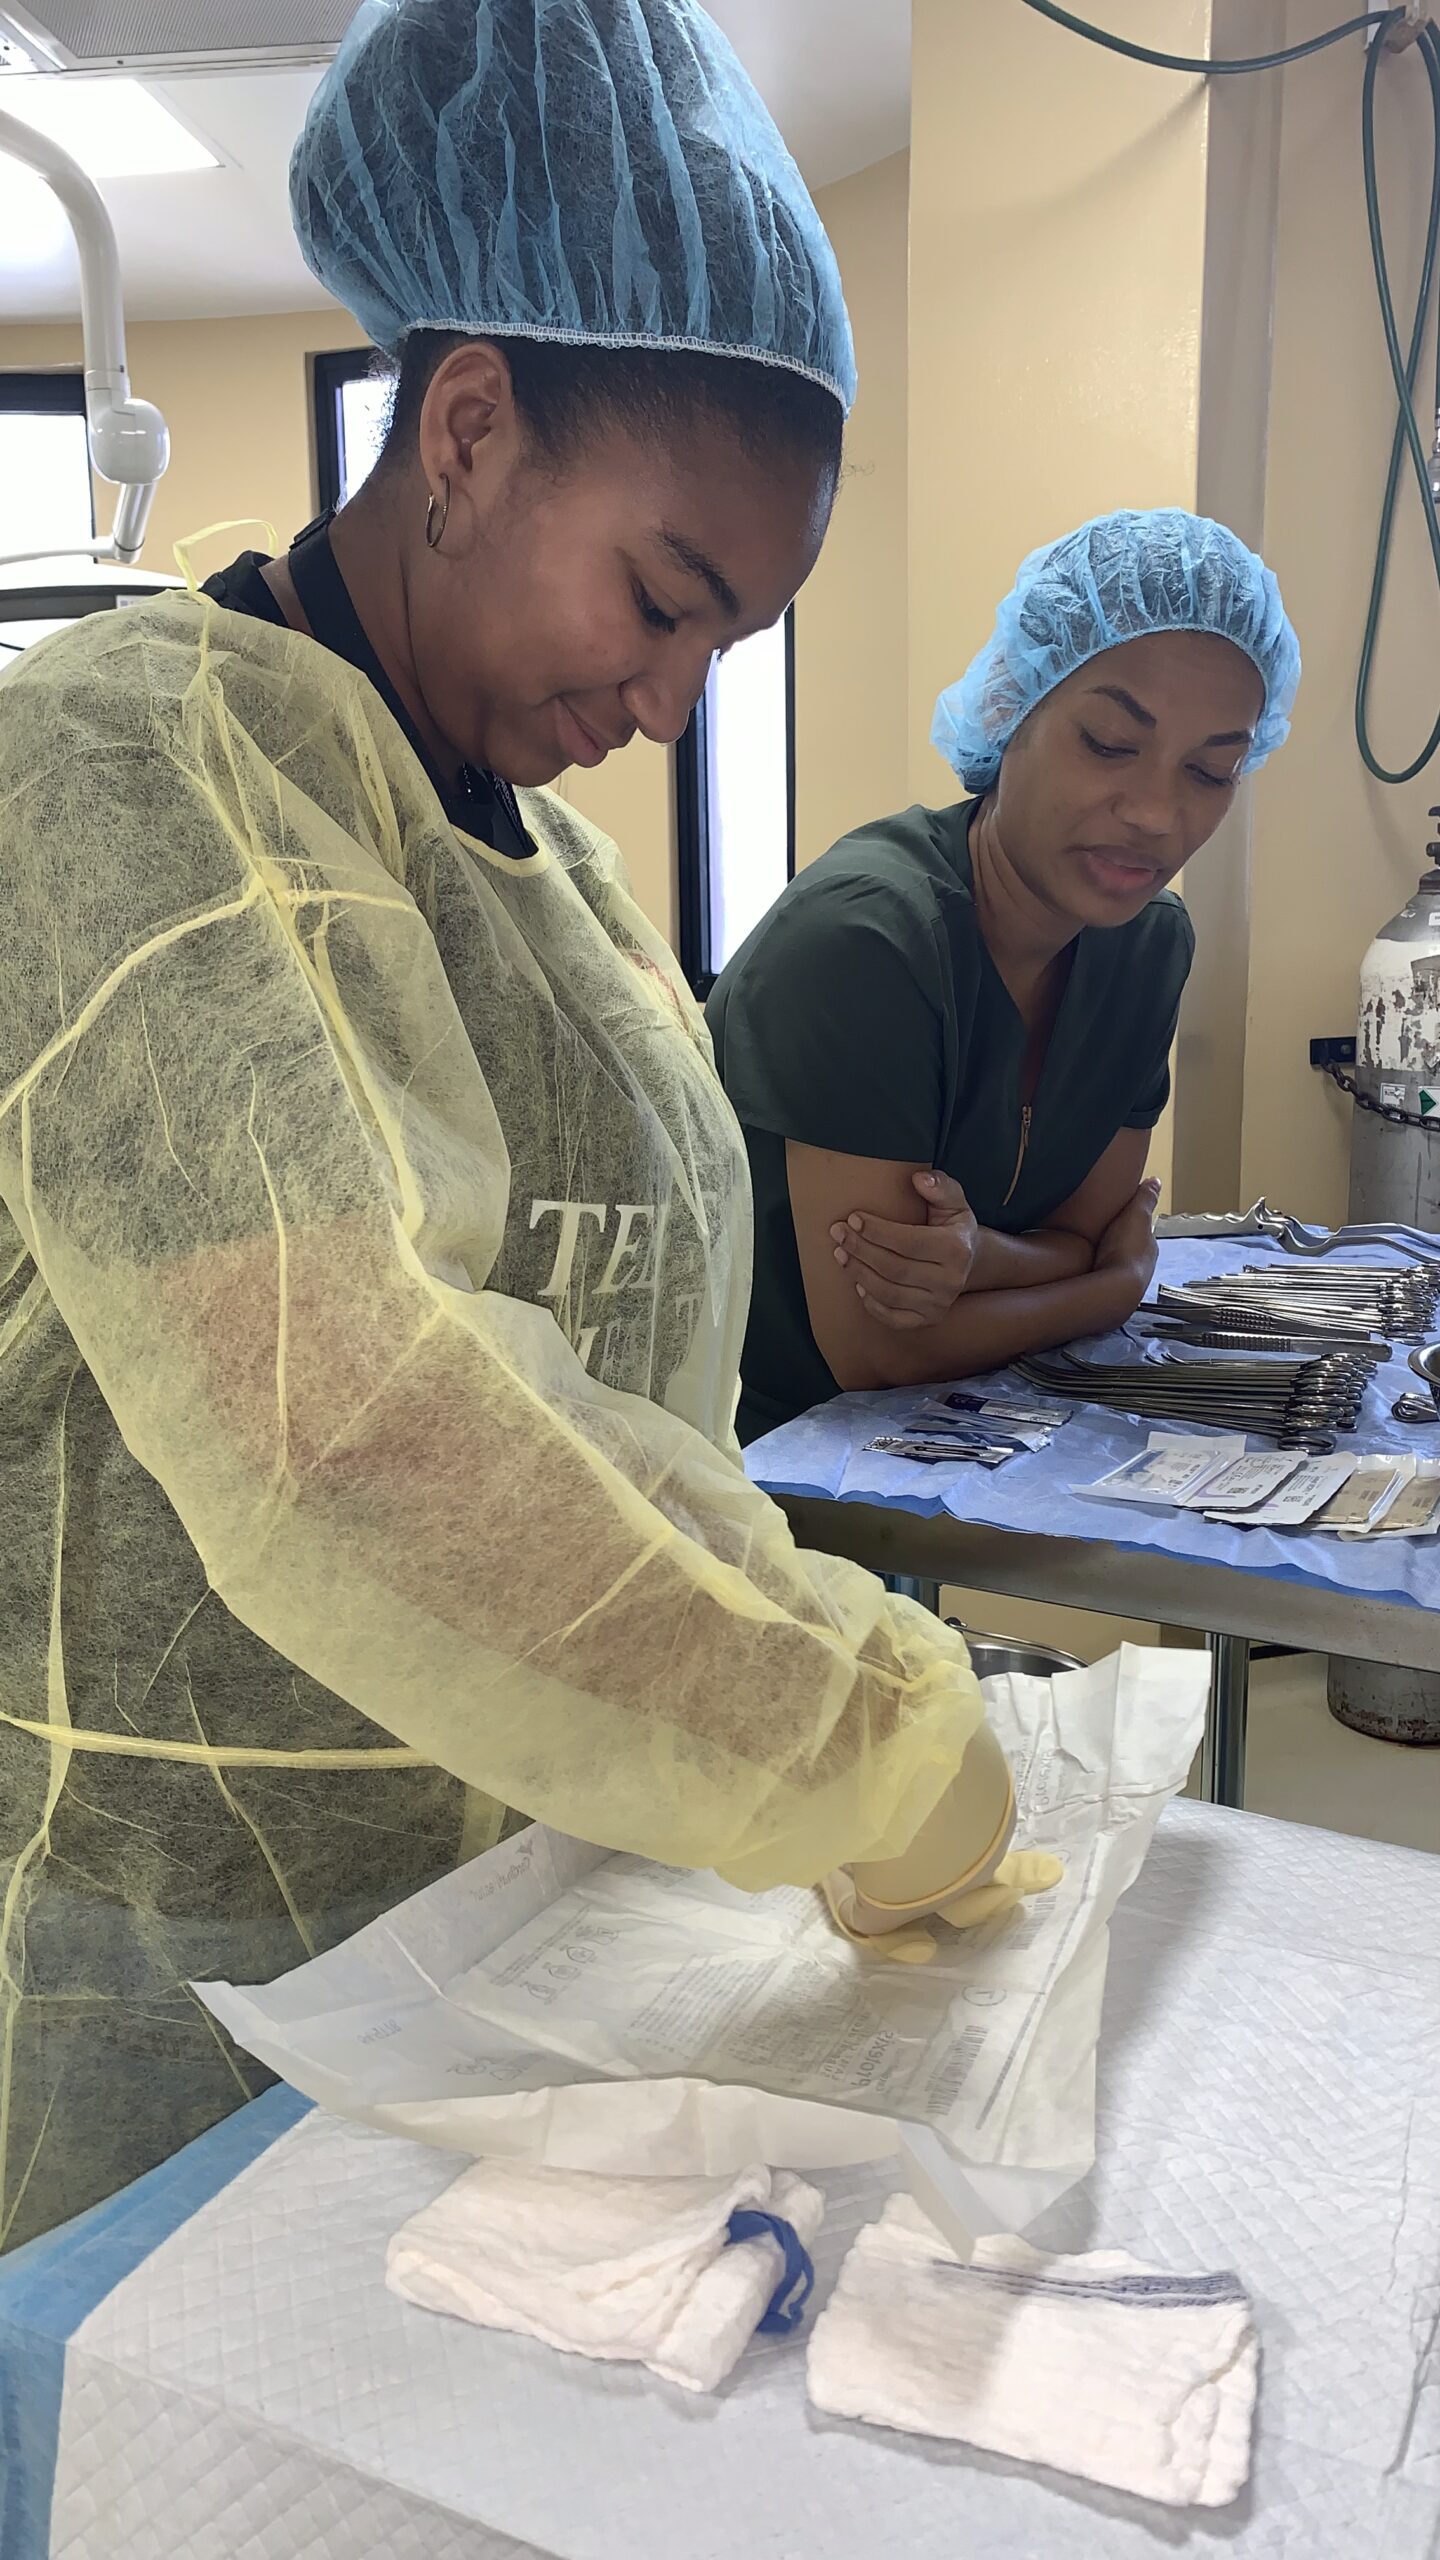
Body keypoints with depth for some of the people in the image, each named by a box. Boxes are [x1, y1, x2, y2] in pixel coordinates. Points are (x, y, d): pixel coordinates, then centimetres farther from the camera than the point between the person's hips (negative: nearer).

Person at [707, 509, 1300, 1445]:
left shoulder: (1151, 941, 0)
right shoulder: (865, 937, -24)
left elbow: (1088, 1230, 4)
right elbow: (876, 1352, -22)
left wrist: (979, 1257, -20)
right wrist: (1119, 1280, -7)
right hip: (757, 1439, -7)